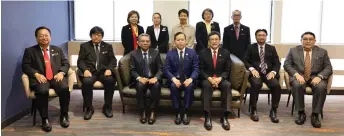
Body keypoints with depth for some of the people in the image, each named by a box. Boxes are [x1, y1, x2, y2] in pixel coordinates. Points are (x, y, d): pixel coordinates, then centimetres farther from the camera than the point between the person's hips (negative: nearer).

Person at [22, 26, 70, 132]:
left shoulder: (58, 50, 22)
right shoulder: (30, 51, 14)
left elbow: (65, 64, 15)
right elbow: (25, 66, 4)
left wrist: (61, 72, -7)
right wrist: (36, 74, -15)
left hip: (56, 77, 2)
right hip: (40, 78, -2)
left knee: (64, 88, -31)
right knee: (42, 91, -36)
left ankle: (64, 115, -10)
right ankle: (45, 119, -18)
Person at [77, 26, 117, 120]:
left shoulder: (108, 46, 19)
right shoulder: (84, 46, 16)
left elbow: (113, 60, 10)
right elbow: (80, 61, 6)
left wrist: (109, 69, -12)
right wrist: (85, 70, -16)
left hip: (104, 72, 1)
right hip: (90, 71, -1)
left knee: (110, 81, -32)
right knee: (87, 82, -35)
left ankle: (107, 107, -15)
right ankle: (89, 108, -16)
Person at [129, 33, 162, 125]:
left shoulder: (156, 53, 8)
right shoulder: (133, 54, 6)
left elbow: (160, 69, 2)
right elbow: (132, 70, 0)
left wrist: (156, 78, -19)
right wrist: (139, 78, -21)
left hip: (153, 79, 1)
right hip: (140, 79, 0)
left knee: (156, 86, -34)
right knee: (140, 85, -35)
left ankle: (152, 112, -25)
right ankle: (143, 112, -24)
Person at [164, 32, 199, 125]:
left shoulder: (192, 53, 4)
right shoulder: (170, 54, 5)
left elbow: (196, 69, -1)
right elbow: (166, 70, -2)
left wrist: (190, 79, -22)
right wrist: (174, 79, -22)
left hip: (188, 79, 0)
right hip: (175, 79, 0)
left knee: (190, 86, -33)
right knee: (174, 86, -33)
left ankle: (186, 113, -24)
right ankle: (177, 113, -23)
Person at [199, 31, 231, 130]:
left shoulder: (226, 53, 8)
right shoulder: (203, 53, 5)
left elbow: (227, 70, 3)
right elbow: (201, 70, 0)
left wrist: (220, 78, -17)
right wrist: (209, 78, -19)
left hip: (221, 79, 1)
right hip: (207, 79, -1)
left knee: (227, 85, -33)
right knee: (206, 85, -37)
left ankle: (225, 117, -31)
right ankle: (207, 117, -37)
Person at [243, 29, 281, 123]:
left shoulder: (271, 48, 19)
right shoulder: (251, 47, 14)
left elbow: (277, 63, 11)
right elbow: (245, 60, 3)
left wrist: (273, 72, -9)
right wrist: (252, 69, -15)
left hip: (268, 73, 2)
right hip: (256, 72, -2)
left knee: (276, 85, -29)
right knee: (256, 84, -36)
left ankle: (273, 111, -16)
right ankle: (253, 110, -22)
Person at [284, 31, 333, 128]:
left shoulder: (322, 52, 12)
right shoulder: (293, 50, 11)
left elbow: (328, 68, 5)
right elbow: (287, 65, 2)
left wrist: (319, 77, -15)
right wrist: (296, 74, -17)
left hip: (315, 77, 1)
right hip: (299, 76, 0)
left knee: (321, 87, -32)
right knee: (297, 85, -34)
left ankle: (315, 115, -22)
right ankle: (301, 113, -20)